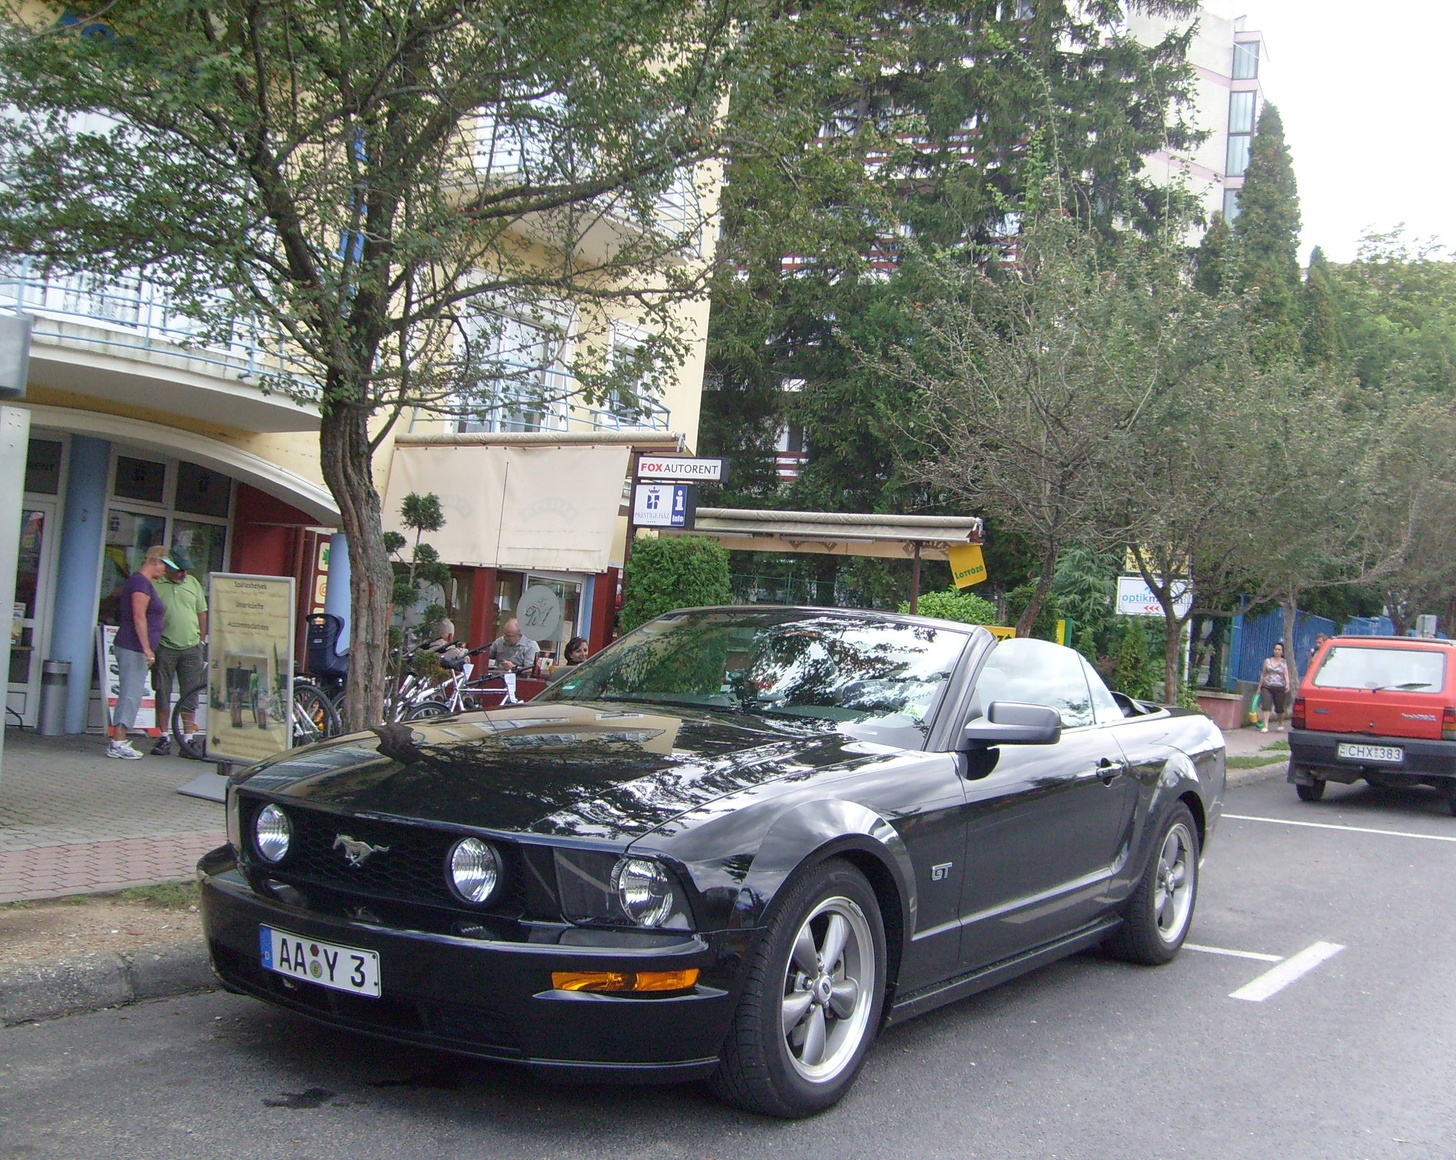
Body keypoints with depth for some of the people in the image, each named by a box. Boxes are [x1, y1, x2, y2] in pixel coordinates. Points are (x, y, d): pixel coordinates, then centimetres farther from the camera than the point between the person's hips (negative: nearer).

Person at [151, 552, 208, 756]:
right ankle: (164, 738, 13)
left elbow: (202, 614, 16)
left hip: (191, 649, 2)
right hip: (164, 649, -2)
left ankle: (188, 740, 7)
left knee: (190, 697, 2)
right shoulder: (155, 585, -2)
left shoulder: (193, 583, 9)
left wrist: (201, 641, 14)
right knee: (163, 695, 4)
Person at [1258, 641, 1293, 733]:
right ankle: (1265, 726, -15)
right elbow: (1263, 674, 15)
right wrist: (1259, 687, 15)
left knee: (1279, 708, 6)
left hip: (1279, 687, -1)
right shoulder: (1267, 661, 12)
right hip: (1267, 687, 1)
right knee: (1266, 706, -14)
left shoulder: (1284, 663, 7)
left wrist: (1287, 684, -23)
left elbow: (1286, 674, -4)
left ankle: (1281, 723, 32)